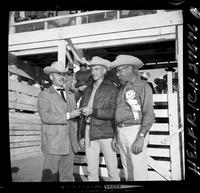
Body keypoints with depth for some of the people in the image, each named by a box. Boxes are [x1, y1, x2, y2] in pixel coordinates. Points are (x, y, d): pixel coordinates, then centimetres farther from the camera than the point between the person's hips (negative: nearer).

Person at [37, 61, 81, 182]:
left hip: (70, 144, 6)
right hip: (53, 144, -5)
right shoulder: (44, 95, 0)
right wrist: (67, 116, -16)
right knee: (50, 177, 1)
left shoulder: (70, 97, 19)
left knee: (67, 177, 11)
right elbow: (45, 117, -15)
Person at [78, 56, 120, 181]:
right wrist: (82, 134, 14)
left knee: (112, 170, 1)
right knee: (91, 170, 10)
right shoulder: (88, 90, 16)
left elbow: (114, 112, -10)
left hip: (106, 133, -4)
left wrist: (93, 111, -18)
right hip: (89, 133, 5)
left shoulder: (112, 89, 0)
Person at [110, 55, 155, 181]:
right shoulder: (123, 89, 18)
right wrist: (116, 136, 18)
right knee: (128, 173, 13)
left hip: (135, 131, -7)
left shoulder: (143, 86, -5)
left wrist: (141, 137, -21)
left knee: (139, 174, -5)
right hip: (121, 131, 7)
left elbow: (149, 114, -12)